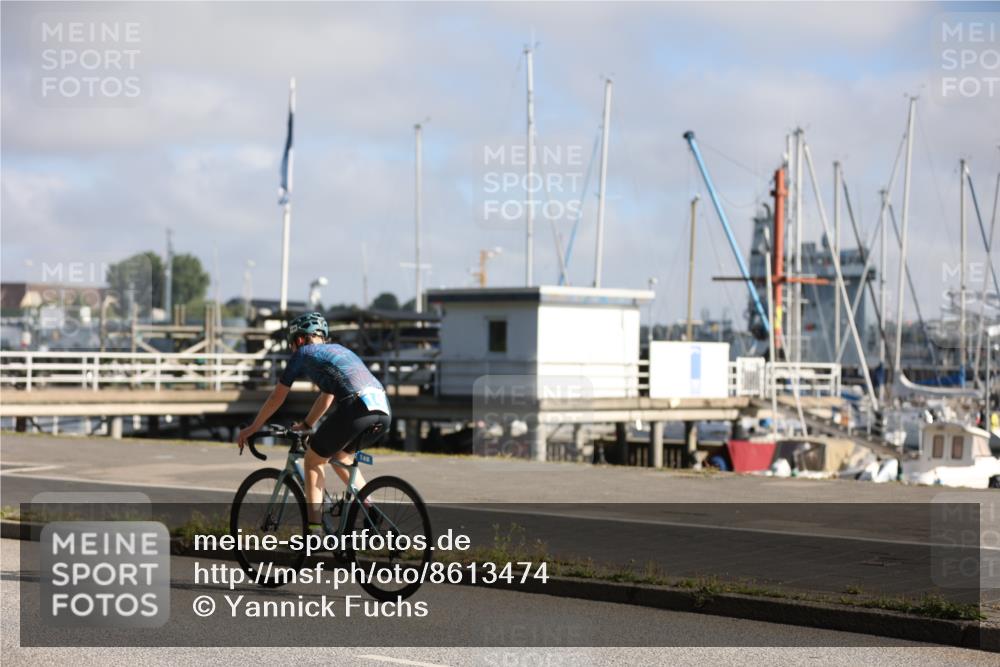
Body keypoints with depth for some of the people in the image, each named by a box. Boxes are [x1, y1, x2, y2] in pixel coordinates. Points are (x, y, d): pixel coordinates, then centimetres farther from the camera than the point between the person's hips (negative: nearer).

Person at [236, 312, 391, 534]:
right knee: (340, 455, 29)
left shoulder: (303, 353, 16)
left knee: (313, 460, 11)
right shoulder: (338, 350, 35)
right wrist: (306, 425, 56)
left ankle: (314, 529, 2)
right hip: (384, 410, 7)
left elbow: (277, 397, 23)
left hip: (356, 407, -7)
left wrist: (253, 428, 34)